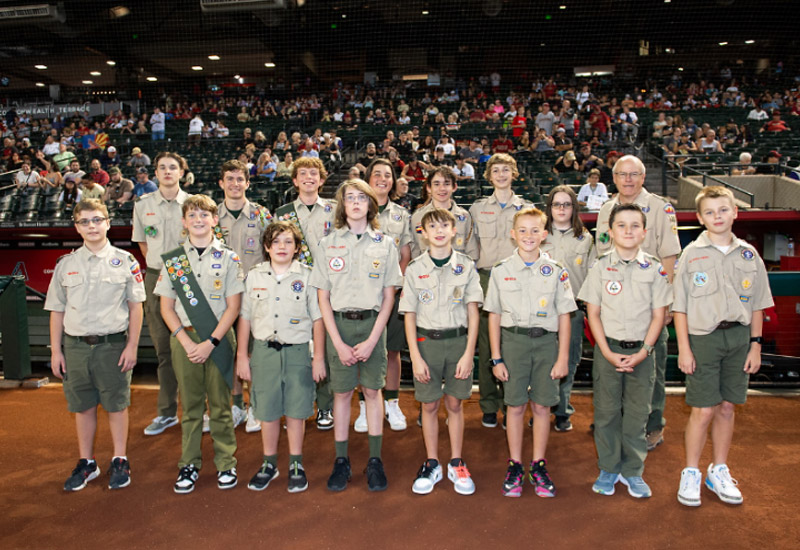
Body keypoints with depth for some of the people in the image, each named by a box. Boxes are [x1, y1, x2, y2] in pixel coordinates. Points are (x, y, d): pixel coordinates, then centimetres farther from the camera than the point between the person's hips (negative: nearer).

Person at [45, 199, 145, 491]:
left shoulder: (124, 261, -1)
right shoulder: (66, 264, 6)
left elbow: (135, 306, 0)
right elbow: (57, 310, 9)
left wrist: (132, 346, -5)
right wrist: (55, 351, 6)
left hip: (113, 344, -2)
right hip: (75, 345, 3)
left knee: (116, 404, 7)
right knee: (83, 406, 13)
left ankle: (120, 461, 23)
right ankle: (86, 463, 29)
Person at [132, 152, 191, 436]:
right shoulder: (143, 205, 9)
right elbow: (143, 243, 17)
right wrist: (160, 265, 7)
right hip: (156, 277, 3)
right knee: (163, 347, 9)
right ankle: (167, 412, 19)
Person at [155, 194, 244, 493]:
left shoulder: (228, 258, 1)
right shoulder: (172, 260, 6)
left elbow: (233, 306, -3)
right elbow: (167, 306, 5)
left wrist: (211, 342, -11)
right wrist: (186, 341, -8)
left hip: (219, 339, -1)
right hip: (184, 338, 2)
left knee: (220, 404, 5)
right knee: (190, 404, 9)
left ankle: (226, 463, 18)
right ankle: (189, 464, 23)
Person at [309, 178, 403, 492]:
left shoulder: (384, 245, 4)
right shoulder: (329, 243, 4)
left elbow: (388, 296, 2)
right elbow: (323, 297, 1)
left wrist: (372, 340, -8)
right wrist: (338, 342, -7)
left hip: (372, 324, 0)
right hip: (339, 324, 0)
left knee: (372, 390, 4)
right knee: (342, 392, 5)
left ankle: (375, 460, 15)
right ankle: (341, 461, 17)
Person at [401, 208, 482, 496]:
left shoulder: (466, 266, 0)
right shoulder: (415, 269, 0)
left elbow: (473, 312, 0)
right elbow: (409, 315, 0)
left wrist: (468, 353, -7)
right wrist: (416, 357, -6)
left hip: (458, 340, 0)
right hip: (427, 341, 0)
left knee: (454, 404, 10)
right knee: (429, 405, 8)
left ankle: (456, 464, 25)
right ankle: (432, 464, 24)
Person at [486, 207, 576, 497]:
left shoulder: (556, 271, 2)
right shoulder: (501, 270, 2)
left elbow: (564, 316, 3)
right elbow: (494, 316, 3)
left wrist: (563, 357, -1)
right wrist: (496, 358, 0)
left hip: (546, 341, 0)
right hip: (513, 340, 0)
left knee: (542, 406, 7)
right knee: (515, 405, 6)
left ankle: (539, 465, 23)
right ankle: (515, 465, 20)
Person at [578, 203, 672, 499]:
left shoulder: (655, 269, 2)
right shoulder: (601, 267, 0)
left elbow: (658, 315, 2)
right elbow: (593, 313, -1)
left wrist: (643, 351, -9)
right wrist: (608, 352, -10)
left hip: (641, 352, 1)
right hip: (608, 349, 0)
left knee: (637, 413, 8)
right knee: (606, 411, 7)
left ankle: (632, 471, 24)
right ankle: (608, 469, 22)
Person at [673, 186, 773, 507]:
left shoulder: (748, 254, 7)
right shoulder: (692, 254, -2)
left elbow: (758, 304, 11)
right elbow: (679, 306, -3)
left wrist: (756, 345, 5)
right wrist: (683, 347, -7)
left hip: (739, 336, 3)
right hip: (703, 337, -3)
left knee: (727, 408, 11)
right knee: (703, 411, -2)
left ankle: (719, 472, 26)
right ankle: (691, 473, 15)